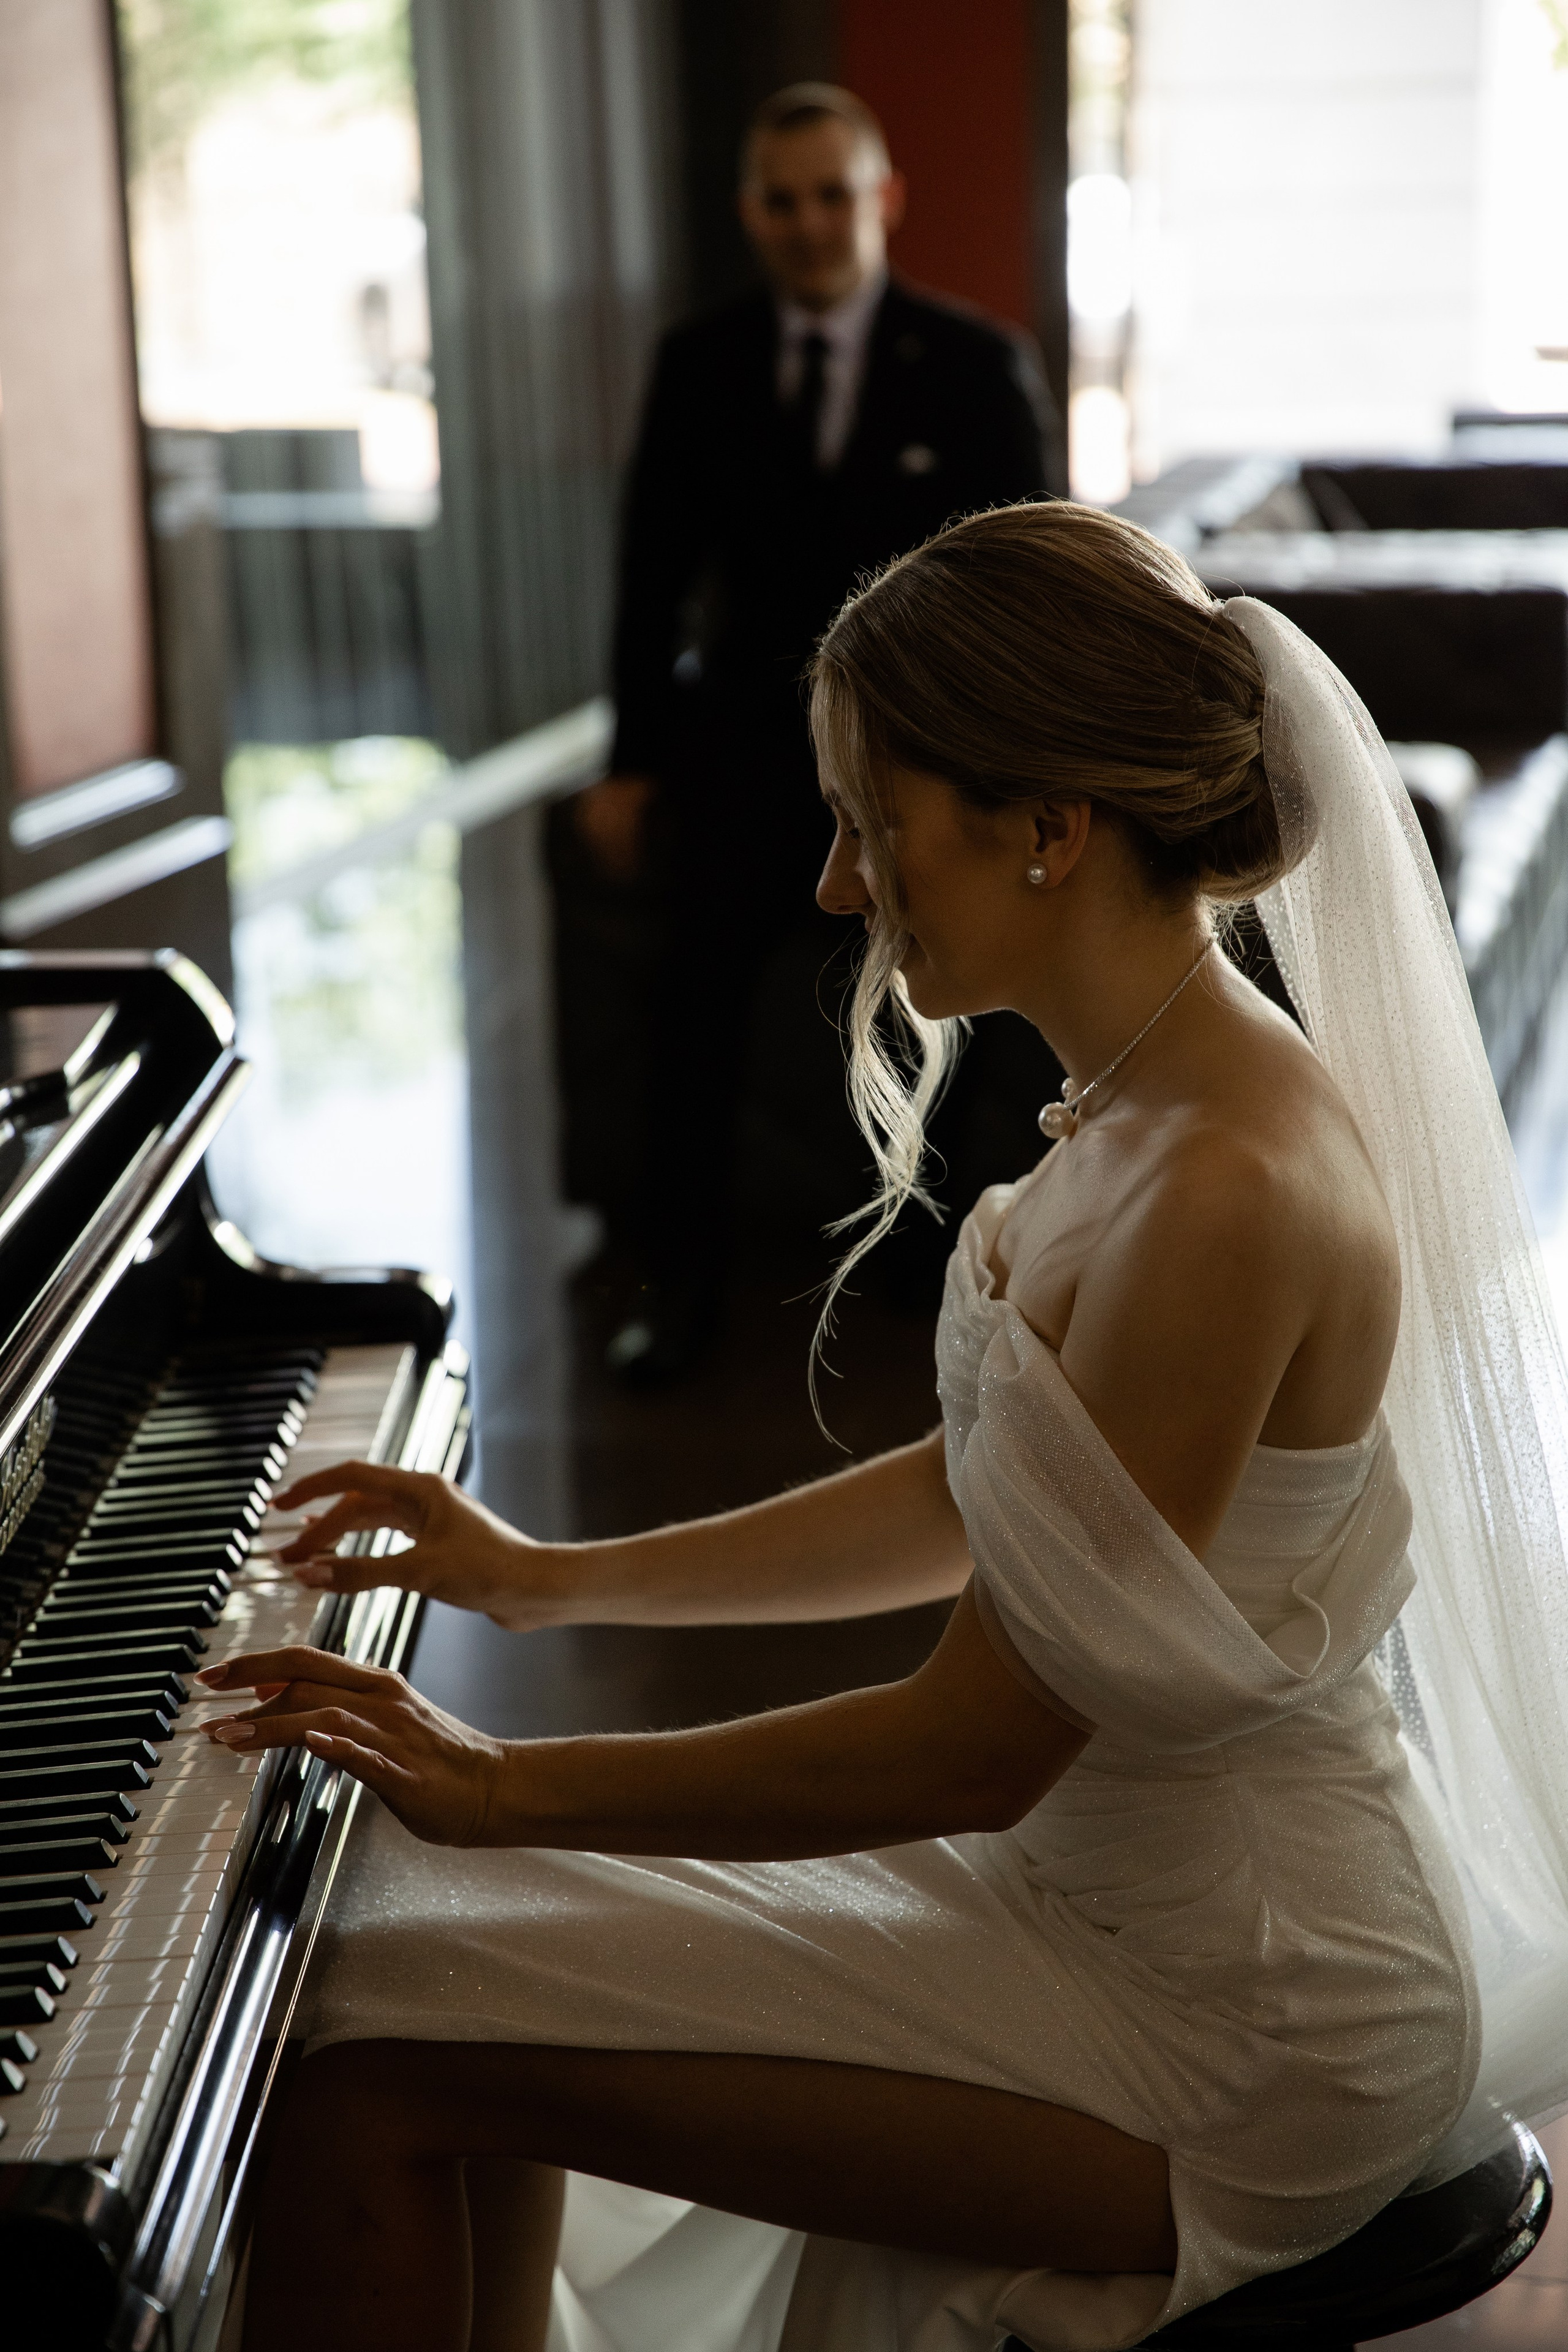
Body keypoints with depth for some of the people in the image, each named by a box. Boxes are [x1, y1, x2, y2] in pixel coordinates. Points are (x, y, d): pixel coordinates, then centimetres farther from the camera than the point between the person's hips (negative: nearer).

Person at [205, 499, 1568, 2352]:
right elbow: (977, 1504, 13)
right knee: (451, 1922, 16)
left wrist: (510, 1789, -14)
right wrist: (553, 1580, 13)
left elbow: (977, 1745, -24)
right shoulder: (1162, 1100, 2)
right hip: (1132, 1884, 9)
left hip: (1239, 2050, -9)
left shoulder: (1228, 1194, -28)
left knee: (366, 2044, -11)